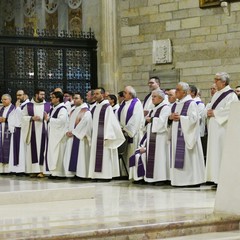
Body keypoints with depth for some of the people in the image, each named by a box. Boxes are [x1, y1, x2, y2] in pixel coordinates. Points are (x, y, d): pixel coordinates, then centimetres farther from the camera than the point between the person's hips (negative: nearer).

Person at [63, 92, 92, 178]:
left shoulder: (85, 111, -7)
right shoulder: (73, 111, 19)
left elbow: (84, 123, -17)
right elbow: (70, 122, 18)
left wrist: (73, 132, -16)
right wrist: (68, 131, -1)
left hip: (80, 137, -8)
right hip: (71, 137, 8)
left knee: (80, 154, -10)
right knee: (70, 155, 4)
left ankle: (81, 173, -8)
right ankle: (72, 172, 6)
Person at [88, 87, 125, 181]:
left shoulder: (107, 107, -8)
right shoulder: (95, 108, 15)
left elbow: (109, 122, -13)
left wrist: (106, 136, -19)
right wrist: (90, 135, 13)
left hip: (103, 135, -8)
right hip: (95, 136, 8)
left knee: (105, 155, -6)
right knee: (96, 156, 6)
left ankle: (106, 175, -3)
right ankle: (97, 174, 9)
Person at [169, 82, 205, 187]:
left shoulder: (191, 103, -7)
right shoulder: (176, 105, 17)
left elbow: (193, 118, -16)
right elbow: (171, 116, 22)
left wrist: (180, 117, -14)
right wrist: (171, 117, -1)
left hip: (186, 134, -8)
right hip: (176, 134, 8)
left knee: (187, 157, -8)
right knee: (177, 157, 5)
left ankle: (190, 178, -3)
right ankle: (178, 179, 8)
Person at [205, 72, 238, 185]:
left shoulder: (231, 95, -9)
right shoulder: (216, 94, 19)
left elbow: (229, 110, -20)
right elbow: (209, 107, 23)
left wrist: (214, 113, -14)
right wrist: (208, 112, 1)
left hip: (223, 128, -9)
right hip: (214, 129, 9)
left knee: (223, 153, -10)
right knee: (214, 152, 8)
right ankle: (215, 177, 11)